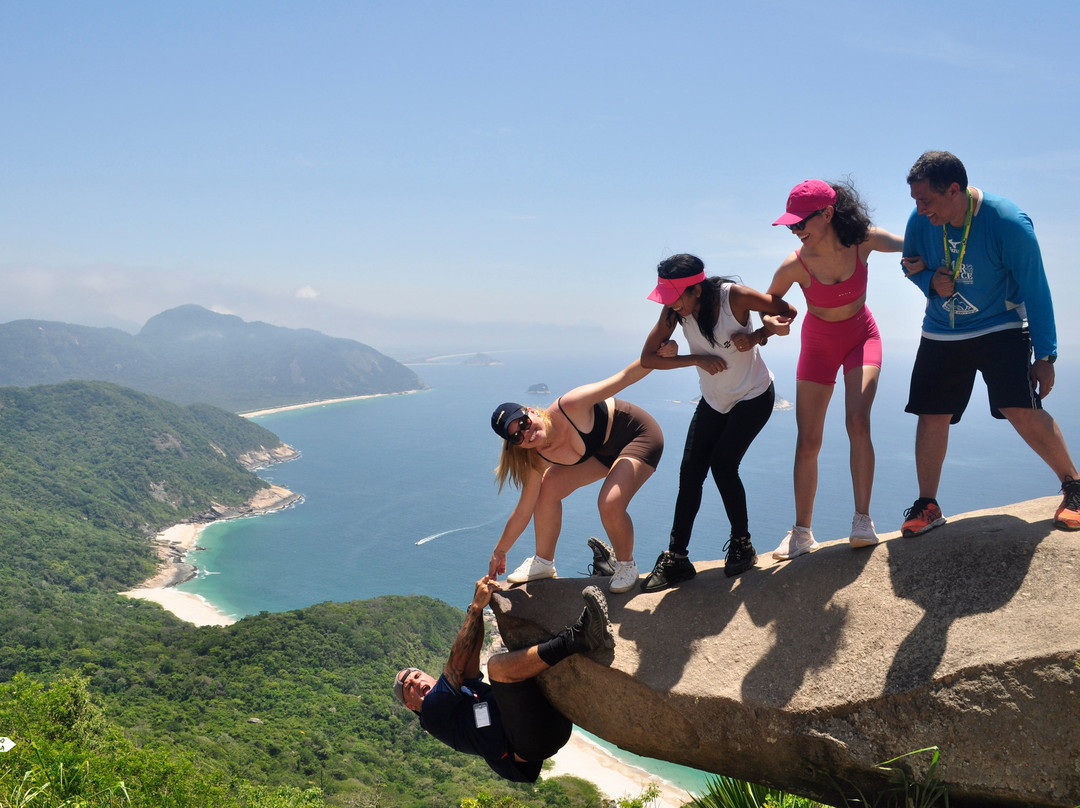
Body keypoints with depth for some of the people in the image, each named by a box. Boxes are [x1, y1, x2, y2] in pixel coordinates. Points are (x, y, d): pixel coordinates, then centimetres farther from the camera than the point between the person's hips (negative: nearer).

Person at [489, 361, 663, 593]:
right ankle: (543, 563, 16)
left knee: (610, 504, -25)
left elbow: (625, 377, -30)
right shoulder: (538, 460, -16)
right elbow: (524, 511, -5)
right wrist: (499, 552, 0)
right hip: (602, 450, 6)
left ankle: (626, 565, 3)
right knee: (549, 486, -2)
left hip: (639, 435, -6)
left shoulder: (569, 407, -35)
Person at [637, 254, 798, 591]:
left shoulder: (733, 297, -26)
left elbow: (788, 312, -12)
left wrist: (757, 337, -28)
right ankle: (676, 558, -1)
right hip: (714, 400, 5)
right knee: (690, 470, -5)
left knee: (723, 464, -14)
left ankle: (742, 544, 7)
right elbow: (647, 358, -12)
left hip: (754, 396, -5)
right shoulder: (674, 310, -14)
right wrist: (697, 359, -21)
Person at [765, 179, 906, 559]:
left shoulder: (864, 241, -22)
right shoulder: (795, 265, -24)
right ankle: (801, 531, 11)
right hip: (819, 343, 0)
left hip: (862, 336, 0)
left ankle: (863, 520, -10)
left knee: (857, 421, -21)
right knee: (808, 440, -2)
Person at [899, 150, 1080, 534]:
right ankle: (927, 506, 15)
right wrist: (931, 281, -14)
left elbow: (1035, 291, -14)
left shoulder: (1009, 223, -22)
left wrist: (1045, 356, -12)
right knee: (932, 416, 1)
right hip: (940, 334, 4)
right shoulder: (920, 222, -11)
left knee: (1022, 411, -17)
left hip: (999, 329, -4)